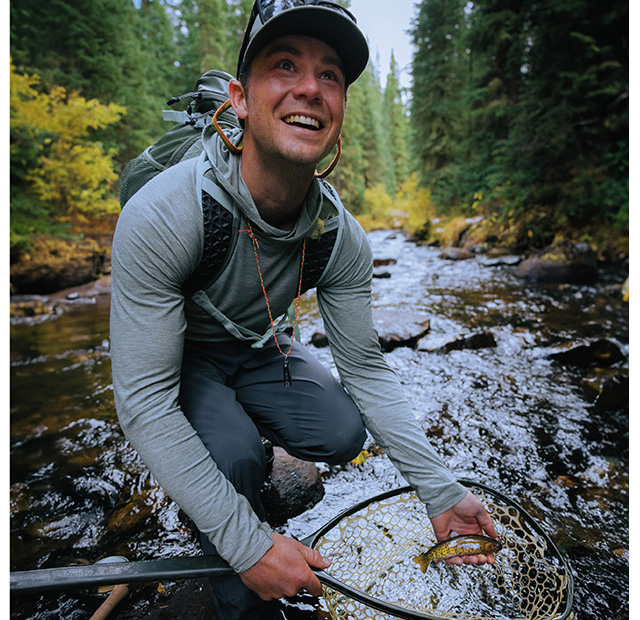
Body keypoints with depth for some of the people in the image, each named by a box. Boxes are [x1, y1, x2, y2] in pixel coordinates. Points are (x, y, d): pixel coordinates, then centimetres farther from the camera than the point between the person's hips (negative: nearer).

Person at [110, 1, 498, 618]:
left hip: (258, 348, 4)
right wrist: (248, 545, -34)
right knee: (235, 456, -30)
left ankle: (243, 437, 19)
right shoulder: (159, 217, -35)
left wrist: (441, 490, -18)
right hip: (178, 356, -3)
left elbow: (367, 369, -13)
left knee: (343, 434, -15)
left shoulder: (344, 238, -20)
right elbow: (143, 403, -33)